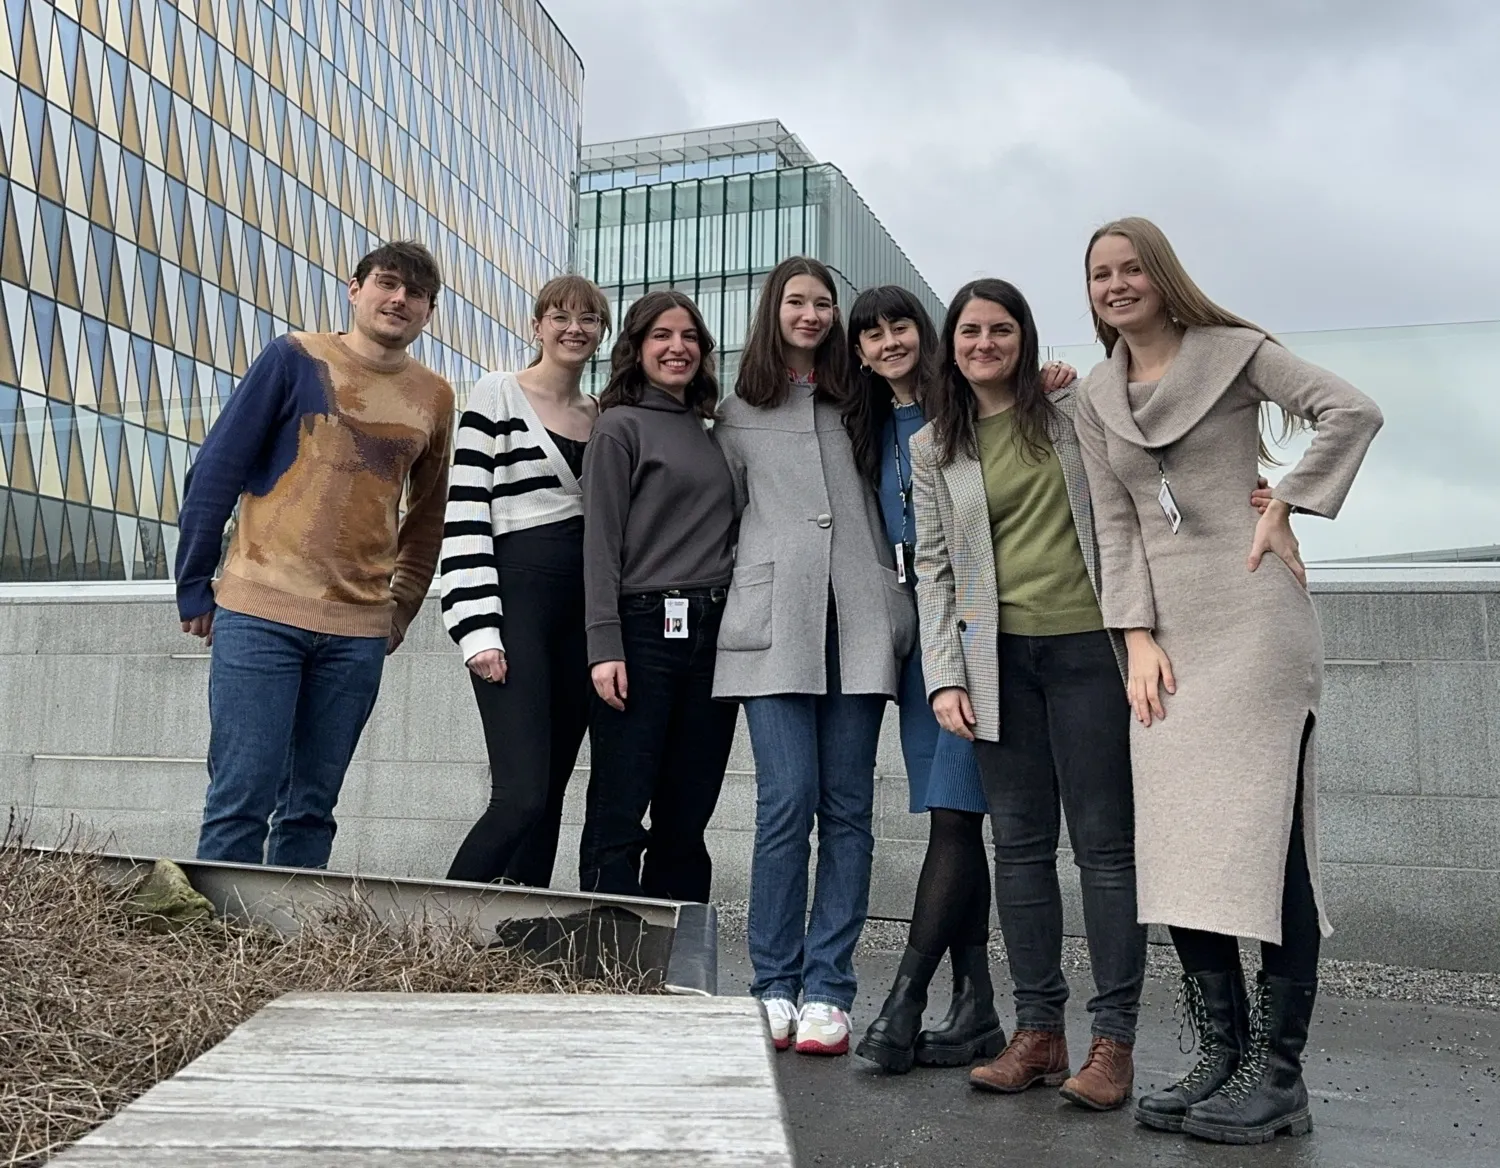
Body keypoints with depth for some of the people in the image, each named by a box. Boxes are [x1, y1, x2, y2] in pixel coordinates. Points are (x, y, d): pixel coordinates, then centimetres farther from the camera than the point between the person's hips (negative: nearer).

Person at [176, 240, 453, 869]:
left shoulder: (434, 398, 11)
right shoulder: (295, 358, 0)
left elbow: (428, 517, 20)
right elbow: (216, 470, 1)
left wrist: (401, 606, 12)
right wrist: (194, 588, 0)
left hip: (359, 633, 3)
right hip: (261, 613, -3)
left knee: (312, 808, 8)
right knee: (243, 799, -5)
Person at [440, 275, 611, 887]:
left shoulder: (604, 417, 17)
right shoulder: (497, 395, 0)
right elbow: (464, 514, -7)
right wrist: (479, 629, -14)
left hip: (581, 612, 6)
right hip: (517, 601, -6)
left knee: (551, 793, 8)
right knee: (522, 795, -14)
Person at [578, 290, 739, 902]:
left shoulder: (708, 433, 19)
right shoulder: (620, 426, 2)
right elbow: (601, 542, -5)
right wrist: (604, 646, -14)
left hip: (712, 632, 6)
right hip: (644, 629, -6)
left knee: (686, 820, 8)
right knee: (620, 817, -5)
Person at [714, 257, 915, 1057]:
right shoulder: (737, 416, 16)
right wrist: (744, 593, 7)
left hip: (858, 624, 2)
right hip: (775, 625, -2)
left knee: (847, 807, -1)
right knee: (787, 801, -10)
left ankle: (826, 991, 6)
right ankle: (774, 987, 2)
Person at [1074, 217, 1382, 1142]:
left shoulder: (1233, 351, 2)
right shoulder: (1097, 398, 15)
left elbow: (1353, 412, -7)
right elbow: (1115, 526, 9)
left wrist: (1284, 511, -9)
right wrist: (1138, 637, 0)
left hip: (1251, 614, -5)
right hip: (1167, 629, 6)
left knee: (1264, 832, -6)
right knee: (1174, 844, 3)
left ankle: (1279, 1075, 2)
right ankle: (1220, 1056, 14)